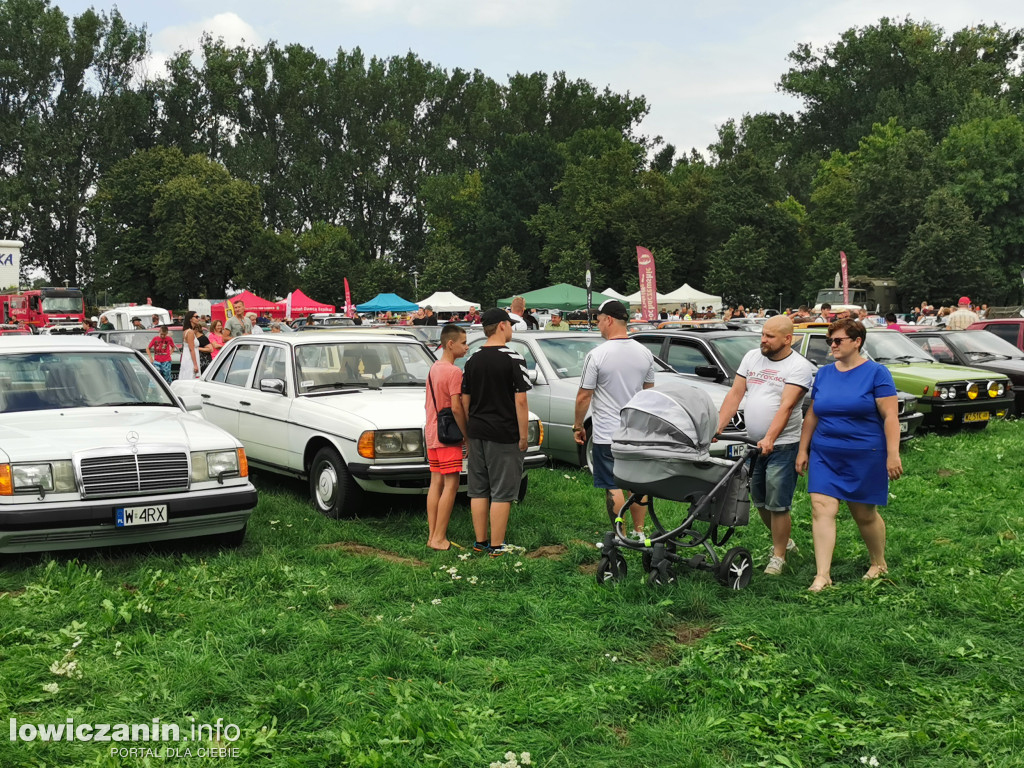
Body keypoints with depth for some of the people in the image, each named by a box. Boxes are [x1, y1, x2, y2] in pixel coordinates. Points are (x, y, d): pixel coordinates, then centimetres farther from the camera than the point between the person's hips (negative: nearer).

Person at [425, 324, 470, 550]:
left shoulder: (433, 369, 13)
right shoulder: (454, 372, -16)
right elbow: (456, 408, -19)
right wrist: (467, 436, -11)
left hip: (432, 435, 9)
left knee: (436, 484, 10)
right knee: (450, 486, -5)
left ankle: (432, 536, 12)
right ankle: (439, 538, -6)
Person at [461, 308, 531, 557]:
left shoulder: (473, 360, 7)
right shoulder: (513, 359, -11)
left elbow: (465, 400, 11)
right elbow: (520, 400, -14)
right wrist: (523, 436, -6)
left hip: (477, 433, 6)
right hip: (504, 435, -6)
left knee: (478, 490, 12)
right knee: (502, 492, 0)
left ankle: (480, 541, 18)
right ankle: (496, 546, 3)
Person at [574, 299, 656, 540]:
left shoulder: (597, 355, -14)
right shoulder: (645, 353, 3)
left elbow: (584, 396, -11)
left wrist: (578, 425, 2)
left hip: (607, 434, -5)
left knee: (613, 487, 1)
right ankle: (639, 532, 22)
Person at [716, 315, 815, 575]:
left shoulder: (799, 366, -10)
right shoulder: (752, 357, 7)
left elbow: (786, 406, -20)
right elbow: (735, 394, 6)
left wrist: (769, 439, -31)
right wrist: (717, 428, -3)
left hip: (782, 445, -6)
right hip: (752, 444, 6)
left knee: (777, 504, -4)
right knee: (760, 501, 16)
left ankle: (778, 556, 10)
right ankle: (784, 540, 37)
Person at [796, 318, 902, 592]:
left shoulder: (876, 373, -6)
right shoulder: (823, 374, 9)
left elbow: (890, 417, -10)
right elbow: (812, 415, 15)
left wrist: (893, 454, -16)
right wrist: (803, 450, 12)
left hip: (865, 458, -4)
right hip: (825, 456, 4)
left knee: (865, 514, 8)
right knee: (822, 509, -9)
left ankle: (879, 564, 32)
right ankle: (823, 575, -8)